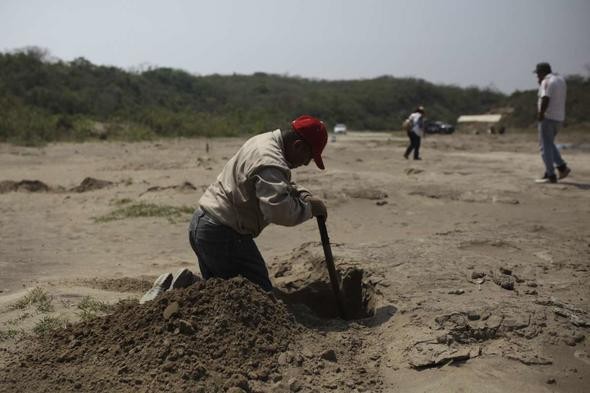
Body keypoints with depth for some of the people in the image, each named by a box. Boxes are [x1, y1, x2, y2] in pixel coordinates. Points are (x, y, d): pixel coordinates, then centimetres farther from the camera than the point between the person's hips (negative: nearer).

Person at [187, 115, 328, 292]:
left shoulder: (264, 140, 11)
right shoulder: (270, 162, -21)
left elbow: (279, 186, 24)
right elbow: (279, 209, -34)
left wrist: (304, 195, 6)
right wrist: (309, 207, -16)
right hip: (221, 234, -10)